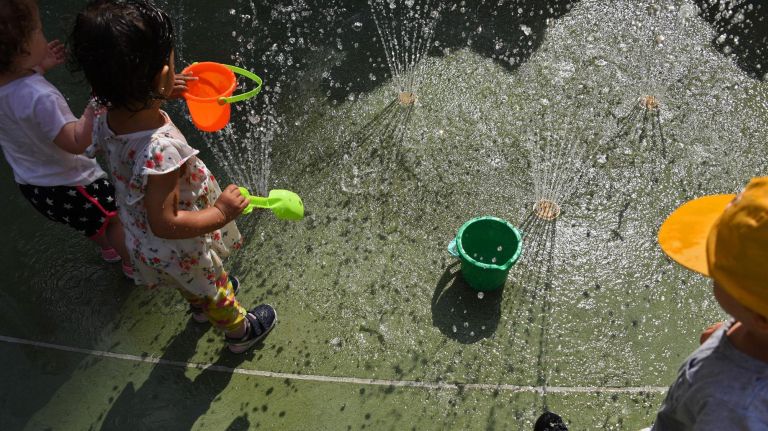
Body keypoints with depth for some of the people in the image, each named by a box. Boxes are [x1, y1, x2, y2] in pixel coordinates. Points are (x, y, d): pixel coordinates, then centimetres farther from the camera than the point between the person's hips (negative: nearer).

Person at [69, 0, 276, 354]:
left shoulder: (108, 120, -20)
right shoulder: (161, 149, -44)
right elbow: (165, 224, -37)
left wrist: (160, 96, 4)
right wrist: (219, 212, -27)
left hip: (143, 242, 7)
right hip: (181, 252, -7)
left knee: (192, 283, 38)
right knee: (215, 291, 25)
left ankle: (201, 305, 68)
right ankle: (240, 331, 53)